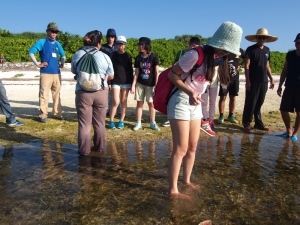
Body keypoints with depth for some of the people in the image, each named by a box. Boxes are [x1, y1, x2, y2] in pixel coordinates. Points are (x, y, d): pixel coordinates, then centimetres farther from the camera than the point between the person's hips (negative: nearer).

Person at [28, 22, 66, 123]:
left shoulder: (57, 44, 15)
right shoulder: (42, 42, -1)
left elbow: (63, 55, 30)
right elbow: (31, 52, -6)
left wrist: (62, 64, 15)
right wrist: (37, 64, -9)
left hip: (57, 73, 6)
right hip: (45, 73, -5)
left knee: (57, 94, 11)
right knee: (44, 95, -4)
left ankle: (57, 113, 20)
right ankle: (43, 114, 3)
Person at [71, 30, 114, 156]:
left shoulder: (77, 55, 0)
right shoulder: (104, 56, -4)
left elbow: (74, 72, 16)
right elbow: (111, 76, 6)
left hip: (83, 92, 0)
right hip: (101, 92, 0)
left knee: (84, 123, 7)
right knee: (99, 122, 14)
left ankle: (84, 149, 11)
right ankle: (99, 147, 25)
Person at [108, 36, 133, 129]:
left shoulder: (128, 56, 8)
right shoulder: (113, 55, 3)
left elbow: (130, 70, 9)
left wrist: (132, 82, 4)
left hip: (126, 82, 2)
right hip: (115, 82, -2)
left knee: (124, 101, 5)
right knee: (116, 102, -8)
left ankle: (121, 121, 15)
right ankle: (111, 121, 6)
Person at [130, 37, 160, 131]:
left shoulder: (154, 57, -6)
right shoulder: (138, 58, 3)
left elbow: (156, 72, -6)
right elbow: (136, 73, 4)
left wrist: (156, 85, -11)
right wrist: (133, 85, -2)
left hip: (150, 84, -2)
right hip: (140, 84, 3)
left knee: (151, 103, 4)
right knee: (139, 103, 5)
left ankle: (152, 123, 14)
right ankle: (138, 123, 13)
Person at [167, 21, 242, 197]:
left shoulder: (215, 59, 6)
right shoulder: (195, 55, -20)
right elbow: (172, 74, -17)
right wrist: (189, 92, -27)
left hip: (196, 105, 8)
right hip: (181, 103, -8)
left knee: (193, 147, 13)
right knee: (181, 148, -6)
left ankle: (187, 180, 31)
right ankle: (173, 189, 5)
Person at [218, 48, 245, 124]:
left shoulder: (239, 50, 5)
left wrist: (239, 65, 5)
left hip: (235, 77, 4)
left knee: (233, 97, 8)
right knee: (223, 97, 0)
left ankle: (231, 116, 19)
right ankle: (221, 116, 8)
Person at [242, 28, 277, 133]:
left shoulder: (267, 50, 14)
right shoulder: (251, 49, -3)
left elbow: (267, 66, 19)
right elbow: (246, 66, -7)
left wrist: (271, 79, 14)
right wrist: (247, 80, -14)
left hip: (264, 81, 5)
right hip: (253, 81, -5)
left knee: (259, 103, 10)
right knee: (250, 103, -2)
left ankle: (258, 123, 18)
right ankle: (246, 123, 7)